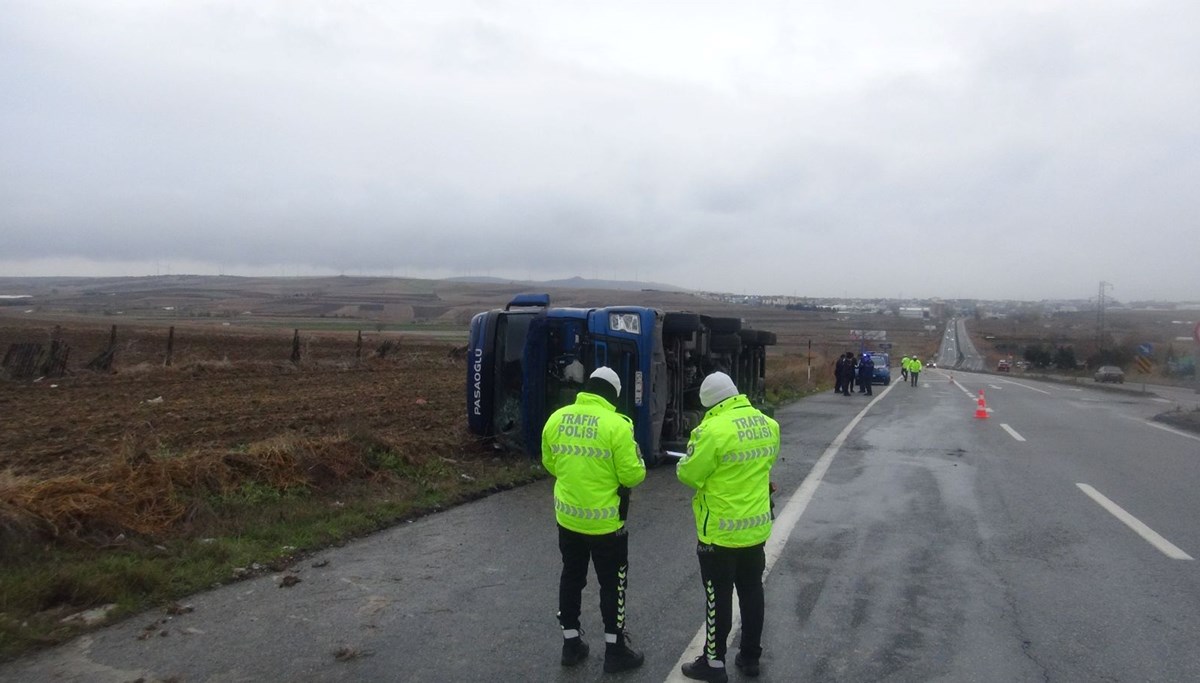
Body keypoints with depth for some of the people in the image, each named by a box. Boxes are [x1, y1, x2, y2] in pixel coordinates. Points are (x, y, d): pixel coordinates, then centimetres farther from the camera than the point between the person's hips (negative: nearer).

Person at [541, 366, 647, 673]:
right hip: (606, 521, -5)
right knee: (612, 584, 12)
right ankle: (615, 650, 22)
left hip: (567, 517, 5)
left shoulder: (556, 419, -2)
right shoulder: (617, 425, -19)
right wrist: (637, 463, 6)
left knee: (571, 578, 20)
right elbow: (632, 476, -15)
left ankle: (571, 643, 31)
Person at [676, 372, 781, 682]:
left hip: (721, 531, -6)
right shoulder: (768, 424, -1)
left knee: (718, 598, 7)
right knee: (752, 591, 19)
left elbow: (688, 474, -16)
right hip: (757, 526, 7)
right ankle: (750, 656, 32)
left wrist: (686, 463, 6)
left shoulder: (713, 429, -24)